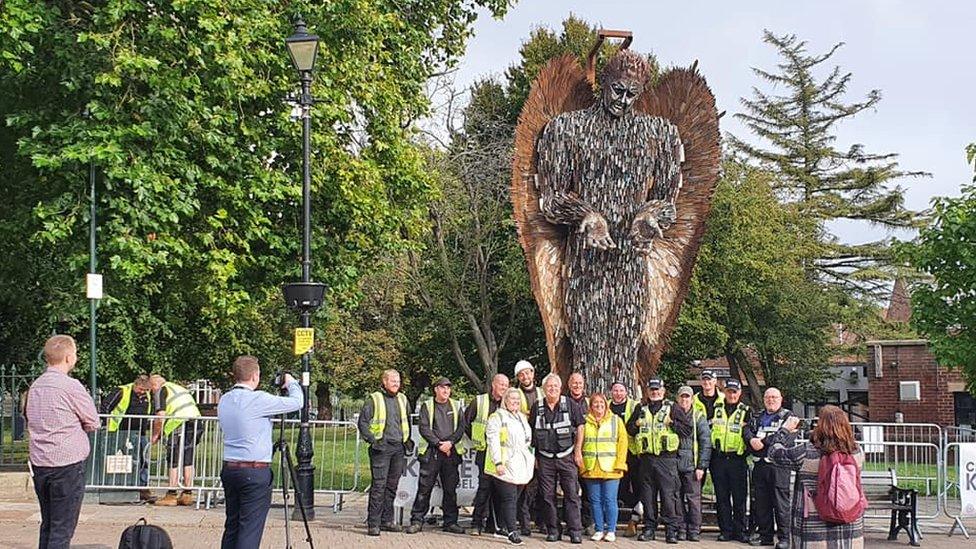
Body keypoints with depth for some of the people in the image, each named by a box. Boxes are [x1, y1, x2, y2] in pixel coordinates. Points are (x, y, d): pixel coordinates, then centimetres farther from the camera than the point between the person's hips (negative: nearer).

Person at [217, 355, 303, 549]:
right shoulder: (257, 400, -14)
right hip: (255, 473, -7)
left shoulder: (224, 401, 8)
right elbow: (296, 402, -10)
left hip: (229, 469, 7)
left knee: (231, 526, 12)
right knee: (250, 529, -5)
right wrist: (291, 383, 10)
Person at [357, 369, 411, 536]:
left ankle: (386, 521, 17)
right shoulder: (374, 400, -3)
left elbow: (408, 421, 25)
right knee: (378, 486, -9)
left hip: (399, 448, 6)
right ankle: (373, 524, -7)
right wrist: (372, 440, -12)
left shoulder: (402, 400, 14)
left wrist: (407, 441, 16)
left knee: (392, 486, 10)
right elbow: (363, 422, -4)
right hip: (381, 447, -6)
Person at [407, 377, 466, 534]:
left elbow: (461, 427, 6)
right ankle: (417, 521, -1)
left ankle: (450, 522, 12)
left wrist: (450, 442, -9)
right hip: (430, 452, -3)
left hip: (451, 452, 3)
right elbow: (423, 427, -4)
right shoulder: (427, 406, 5)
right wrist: (438, 444, -12)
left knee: (450, 489, 5)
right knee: (424, 488, -5)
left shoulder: (456, 406, 13)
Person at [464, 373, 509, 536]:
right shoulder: (479, 401, 2)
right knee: (485, 485, -10)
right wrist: (475, 439, 10)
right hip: (485, 451, -3)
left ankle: (493, 523, 13)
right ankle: (476, 523, -5)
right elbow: (466, 421, 12)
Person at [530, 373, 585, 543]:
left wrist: (578, 451, 0)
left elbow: (580, 427, 4)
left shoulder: (569, 405, 0)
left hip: (567, 457, -2)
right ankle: (552, 530, 12)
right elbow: (531, 432, 12)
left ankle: (575, 531, -4)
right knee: (547, 496, 3)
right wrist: (533, 455, 8)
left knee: (572, 494, -5)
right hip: (545, 458, 2)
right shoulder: (537, 408, 6)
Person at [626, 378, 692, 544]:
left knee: (669, 494, -7)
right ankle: (649, 528, 14)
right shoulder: (641, 409, 16)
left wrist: (672, 423, -9)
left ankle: (671, 530, -2)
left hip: (666, 457, -4)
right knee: (648, 495, 6)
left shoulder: (672, 408, 6)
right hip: (646, 458, 4)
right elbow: (629, 430, 23)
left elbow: (688, 428, 2)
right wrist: (636, 425, 3)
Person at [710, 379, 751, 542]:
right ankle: (725, 530, 10)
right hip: (718, 459, 2)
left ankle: (739, 531, 5)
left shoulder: (745, 411, 6)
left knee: (739, 498, -1)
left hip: (737, 459, -2)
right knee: (722, 497, 5)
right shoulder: (716, 409, 11)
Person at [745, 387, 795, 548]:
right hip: (759, 465, 5)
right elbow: (747, 430, 8)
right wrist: (752, 440, -14)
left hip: (778, 464, -5)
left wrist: (763, 441, -14)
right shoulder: (757, 416, 21)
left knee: (780, 502, -6)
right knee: (760, 502, 9)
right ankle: (764, 535, 17)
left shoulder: (788, 416, 4)